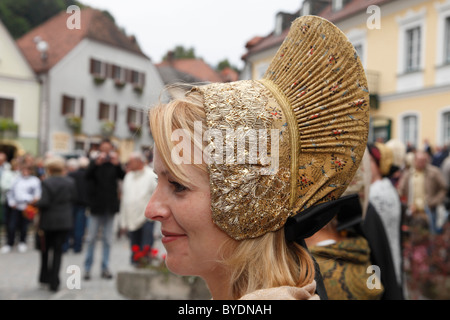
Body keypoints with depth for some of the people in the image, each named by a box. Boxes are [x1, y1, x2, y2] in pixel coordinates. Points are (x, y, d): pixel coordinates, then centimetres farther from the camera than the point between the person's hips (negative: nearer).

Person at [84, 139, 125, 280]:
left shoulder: (115, 164, 5)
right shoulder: (94, 162, 2)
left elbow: (123, 177, -11)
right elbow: (87, 176, -16)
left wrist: (117, 164, -27)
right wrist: (97, 163, -29)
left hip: (110, 206, 2)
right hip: (96, 206, -1)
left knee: (108, 238, 7)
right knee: (91, 238, 2)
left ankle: (105, 267, 14)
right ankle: (87, 267, 10)